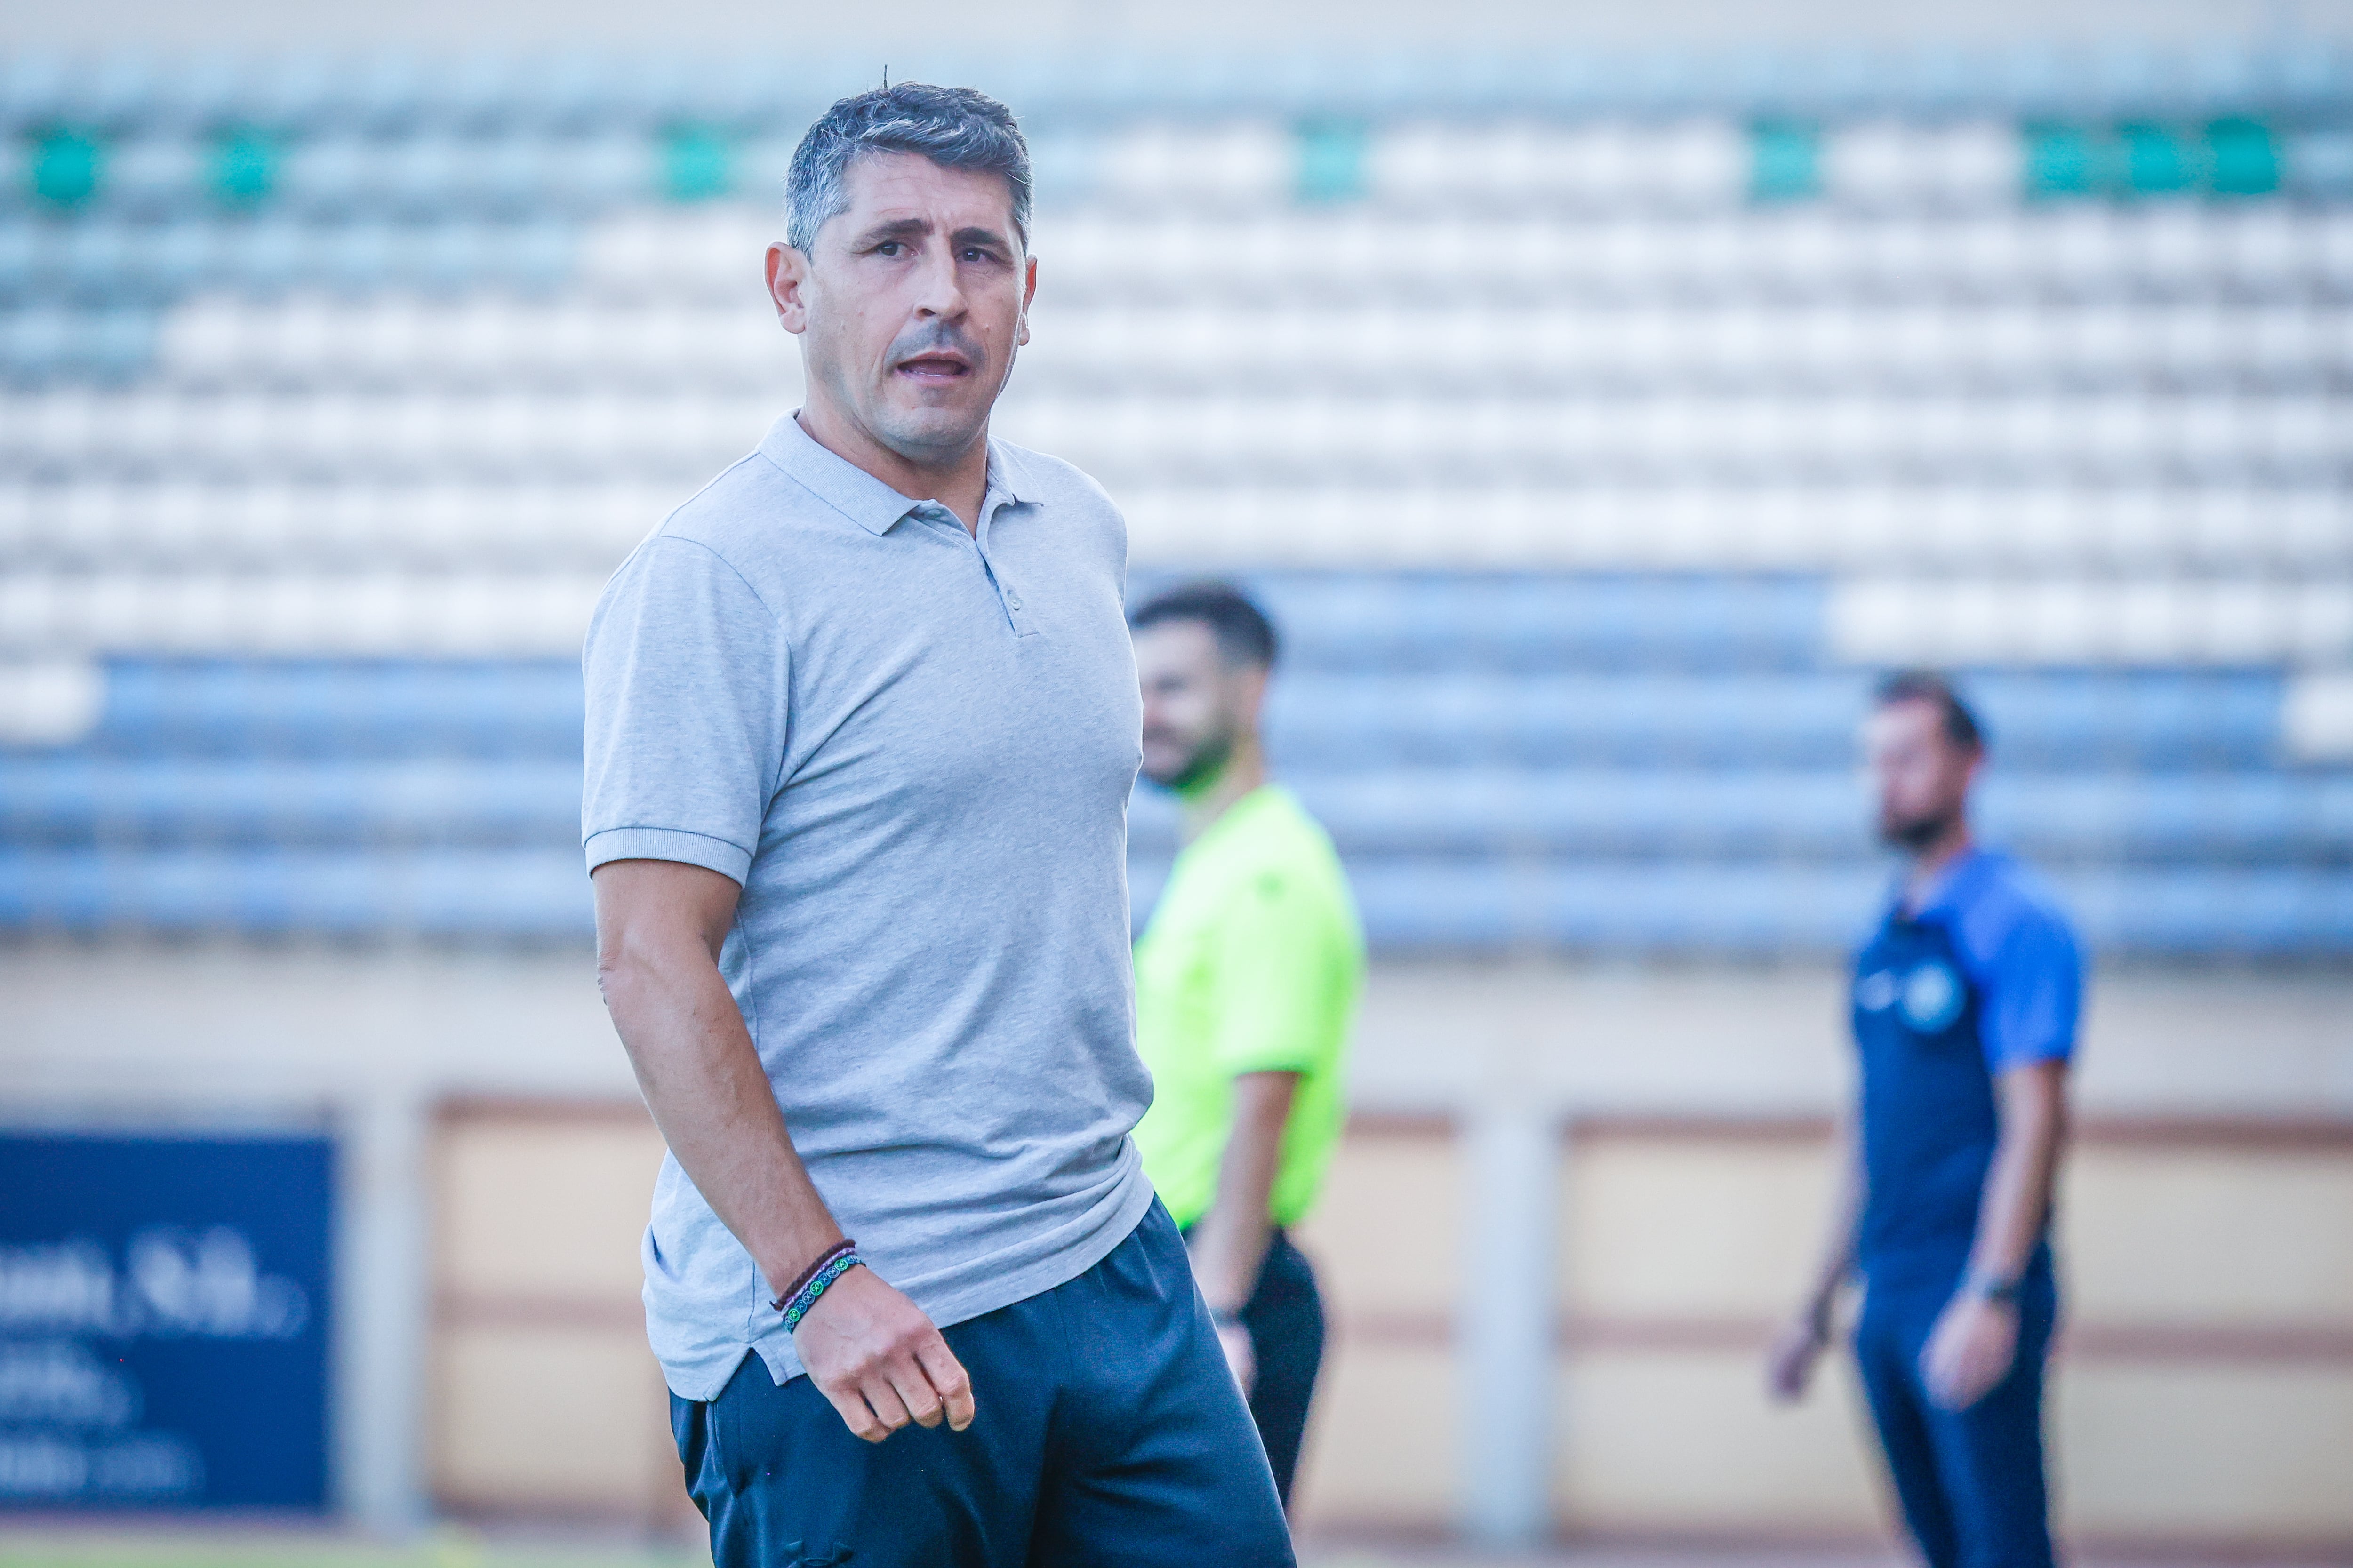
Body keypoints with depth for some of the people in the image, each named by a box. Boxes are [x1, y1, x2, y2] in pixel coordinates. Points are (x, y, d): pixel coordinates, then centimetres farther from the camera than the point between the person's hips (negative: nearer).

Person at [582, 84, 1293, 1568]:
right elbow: (651, 962, -16)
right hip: (836, 1329, -7)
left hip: (1110, 1267, 7)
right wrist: (818, 1278, -21)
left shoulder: (1083, 528, 12)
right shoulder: (712, 579, -10)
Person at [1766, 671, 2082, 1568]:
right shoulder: (1886, 940, 17)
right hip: (1890, 1295, 8)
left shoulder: (2013, 922, -7)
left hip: (1974, 1299, -8)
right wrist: (1818, 1307, 22)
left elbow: (2034, 1122, -14)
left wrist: (1991, 1297, -22)